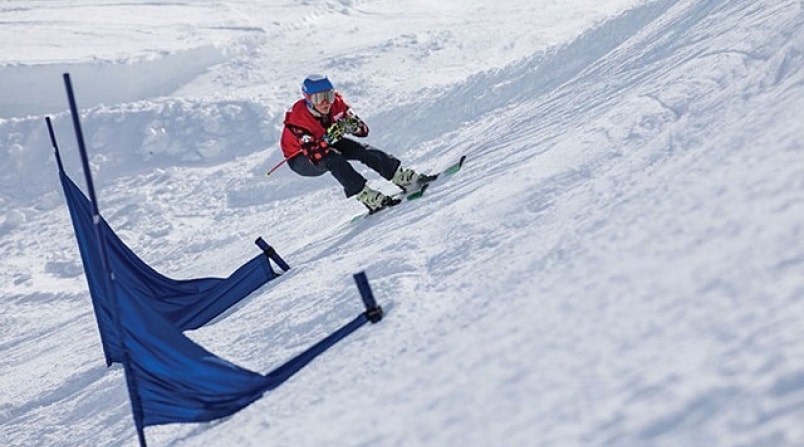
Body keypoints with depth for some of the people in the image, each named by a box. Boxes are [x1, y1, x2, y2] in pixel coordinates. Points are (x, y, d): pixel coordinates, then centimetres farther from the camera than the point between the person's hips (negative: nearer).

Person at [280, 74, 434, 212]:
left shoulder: (335, 103, -19)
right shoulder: (297, 118, -33)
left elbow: (363, 130, -16)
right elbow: (314, 155, -39)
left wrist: (351, 125, -36)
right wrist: (328, 138, -51)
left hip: (328, 144, 5)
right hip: (300, 158, -5)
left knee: (363, 150, -17)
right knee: (333, 160, -34)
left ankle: (403, 178, -16)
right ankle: (368, 198, -36)